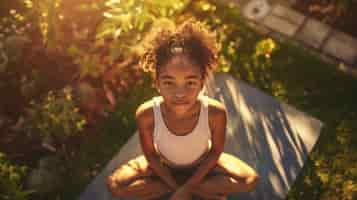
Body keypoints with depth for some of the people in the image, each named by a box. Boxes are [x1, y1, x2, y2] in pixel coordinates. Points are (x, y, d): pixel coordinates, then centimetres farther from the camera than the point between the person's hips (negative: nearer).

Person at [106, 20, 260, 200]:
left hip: (202, 164, 0)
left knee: (250, 180, -20)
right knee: (115, 185, -19)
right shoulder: (146, 114, -34)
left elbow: (216, 151, -18)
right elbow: (150, 154, -17)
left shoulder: (215, 112, -35)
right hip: (164, 166, 0)